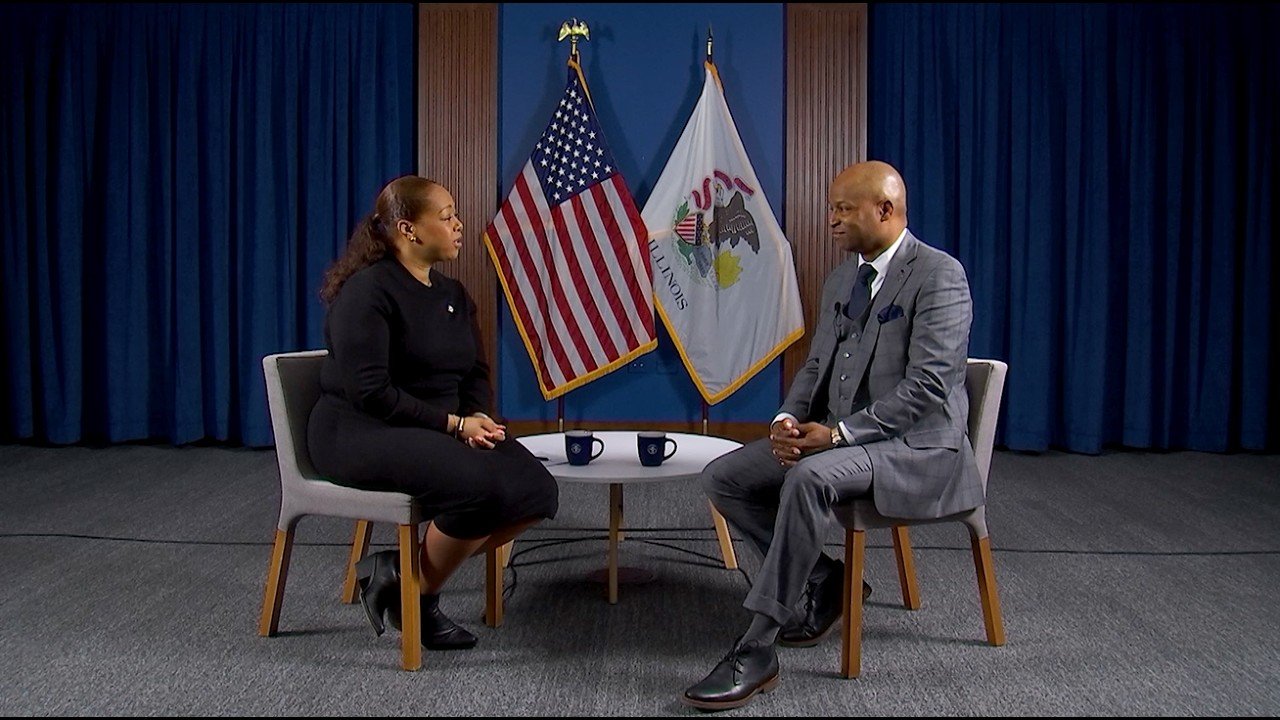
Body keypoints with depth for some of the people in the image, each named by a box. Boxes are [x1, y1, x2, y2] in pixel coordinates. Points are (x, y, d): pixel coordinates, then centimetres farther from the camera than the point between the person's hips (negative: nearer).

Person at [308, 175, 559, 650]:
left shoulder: (453, 294, 13)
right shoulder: (367, 291, -12)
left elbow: (476, 374, 14)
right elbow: (370, 393, -19)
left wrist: (478, 418, -8)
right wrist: (453, 424, -20)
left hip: (444, 430, 8)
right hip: (358, 432, -8)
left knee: (537, 490, -12)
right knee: (479, 486, -31)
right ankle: (418, 596, -5)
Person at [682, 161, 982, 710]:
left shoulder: (938, 275, -13)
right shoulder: (840, 280, 13)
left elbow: (928, 386, -21)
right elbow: (815, 367, 16)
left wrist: (838, 434, -24)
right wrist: (789, 419, -6)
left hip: (915, 444, -8)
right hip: (833, 437, 9)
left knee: (810, 477, -36)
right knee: (721, 478, -5)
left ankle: (757, 649, -29)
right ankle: (824, 579, 9)